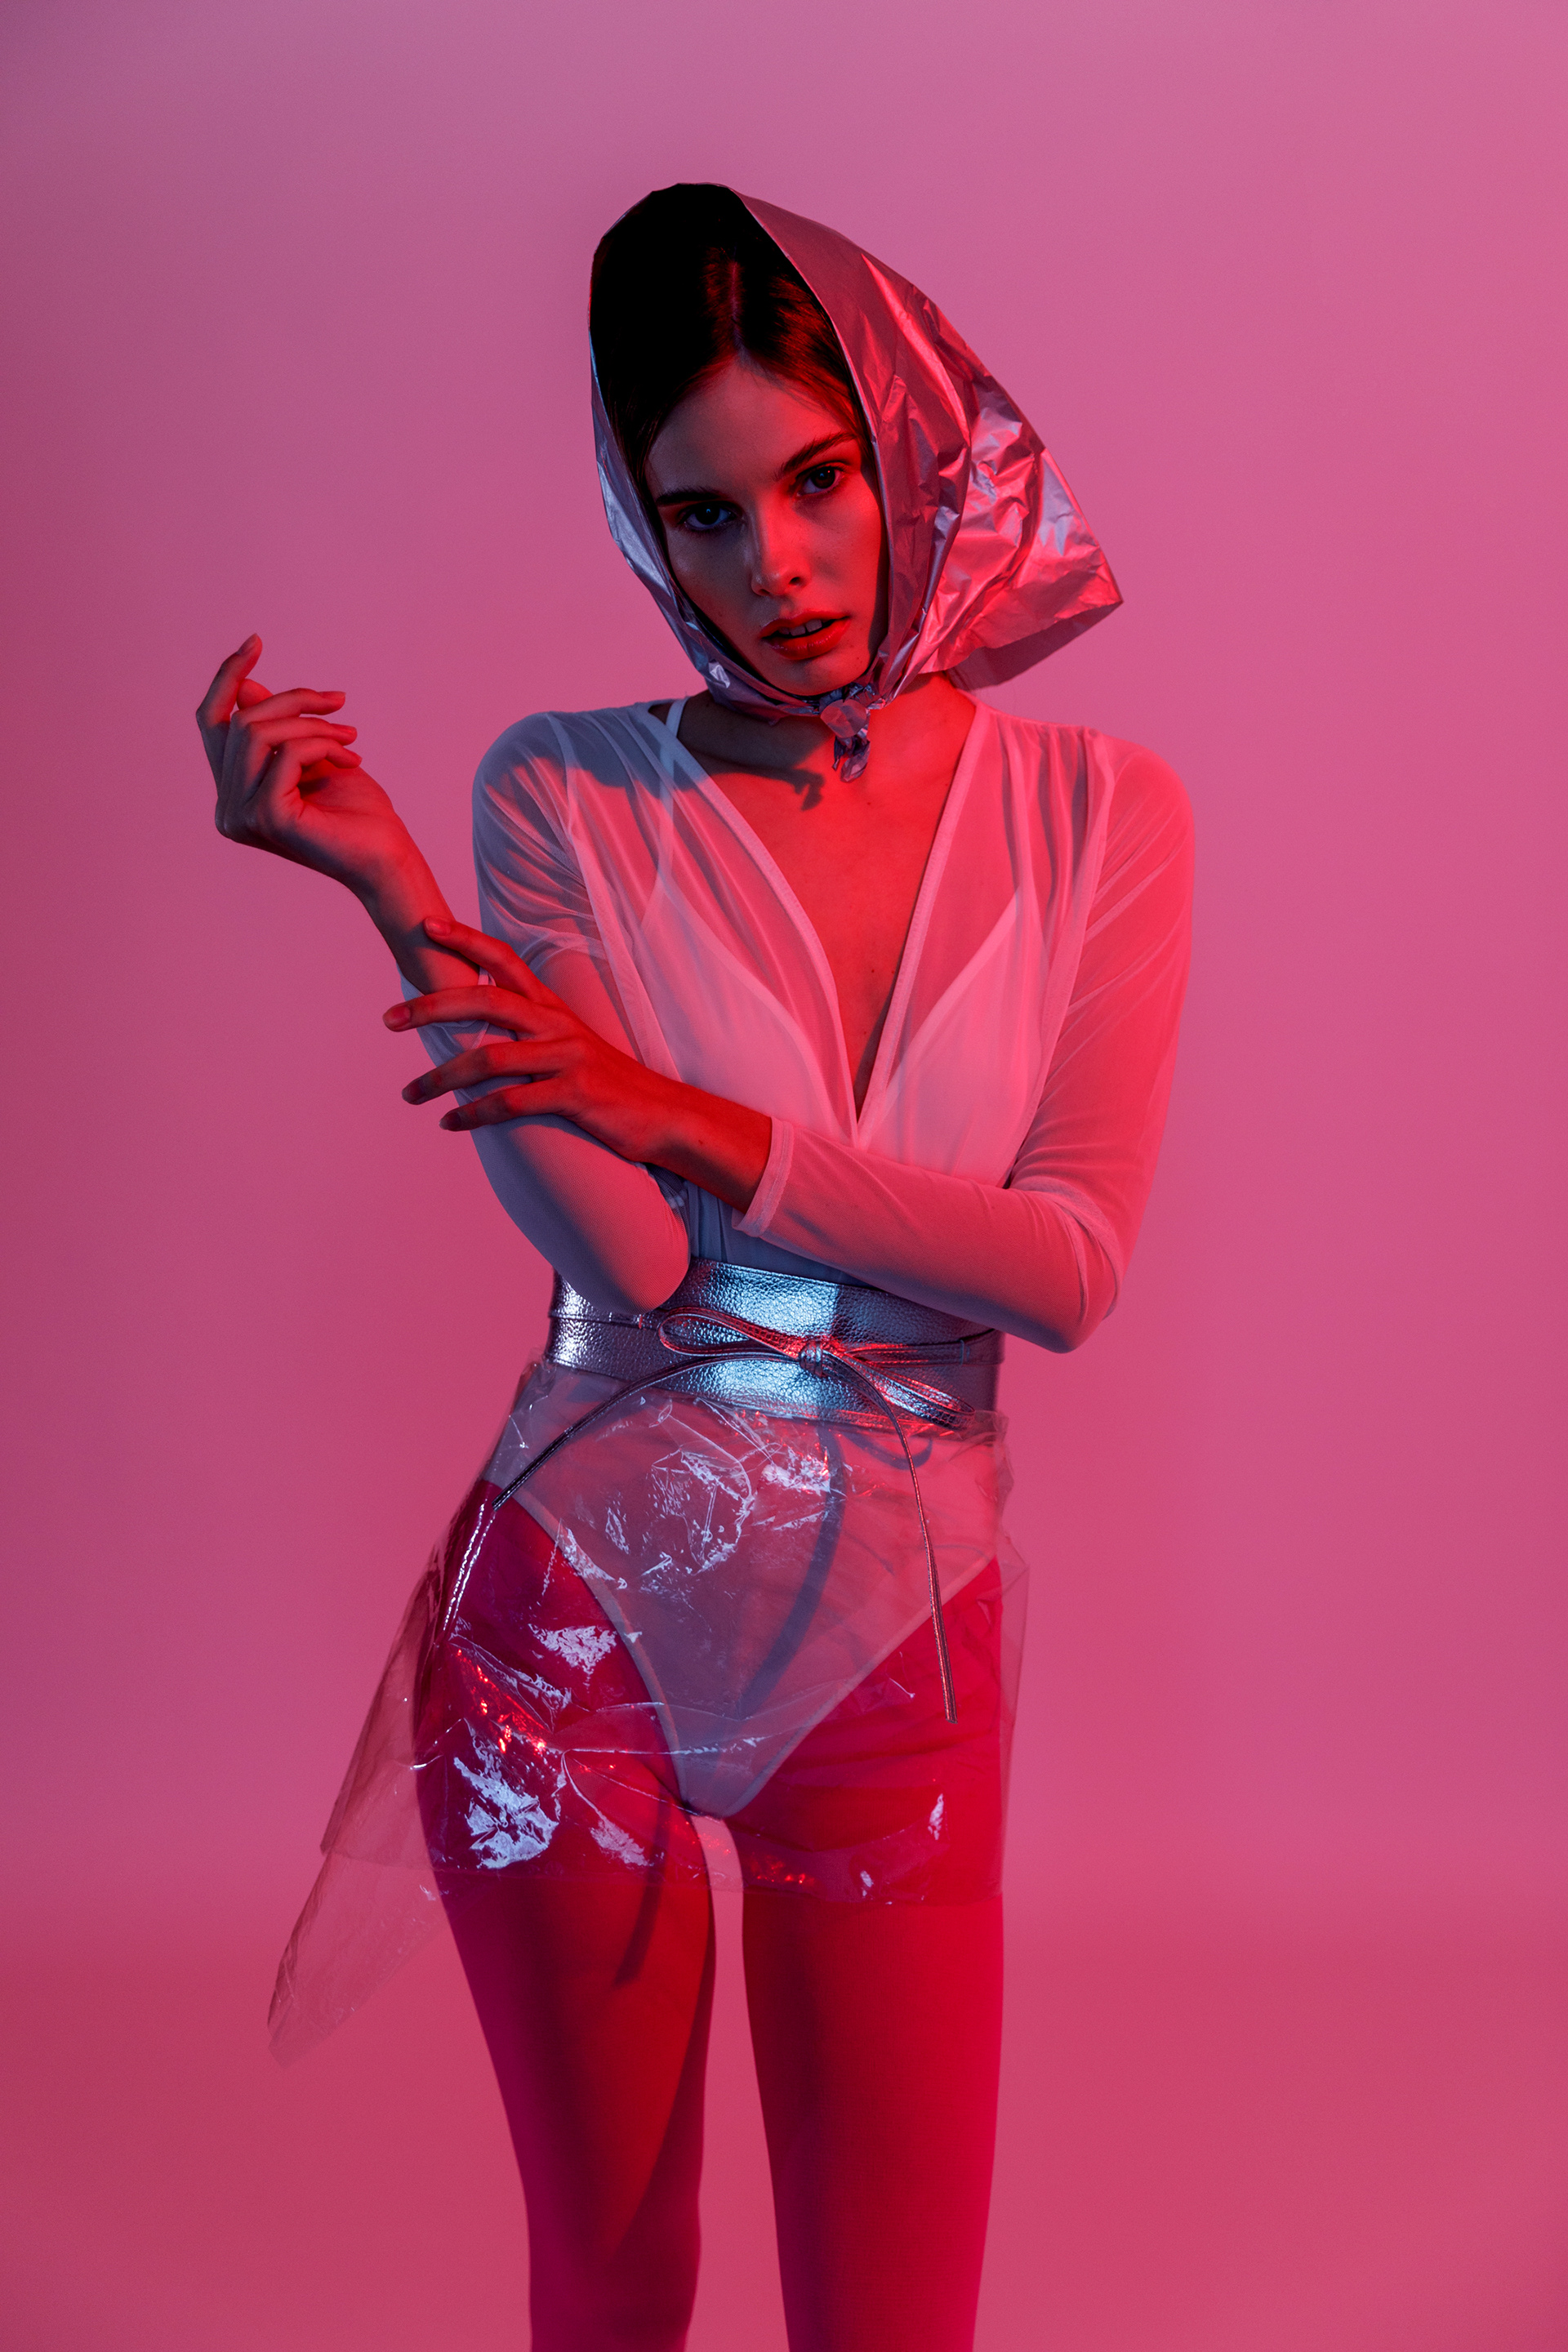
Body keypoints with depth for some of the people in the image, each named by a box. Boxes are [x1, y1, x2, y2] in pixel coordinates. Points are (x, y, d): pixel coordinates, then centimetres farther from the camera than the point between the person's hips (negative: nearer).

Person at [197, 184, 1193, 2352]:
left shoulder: (1093, 810, -2)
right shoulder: (569, 795, -4)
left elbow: (1071, 1271, -10)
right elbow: (619, 1255, -15)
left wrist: (686, 1119, -20)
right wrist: (390, 889, -24)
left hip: (900, 1636, 0)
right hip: (581, 1614, 0)